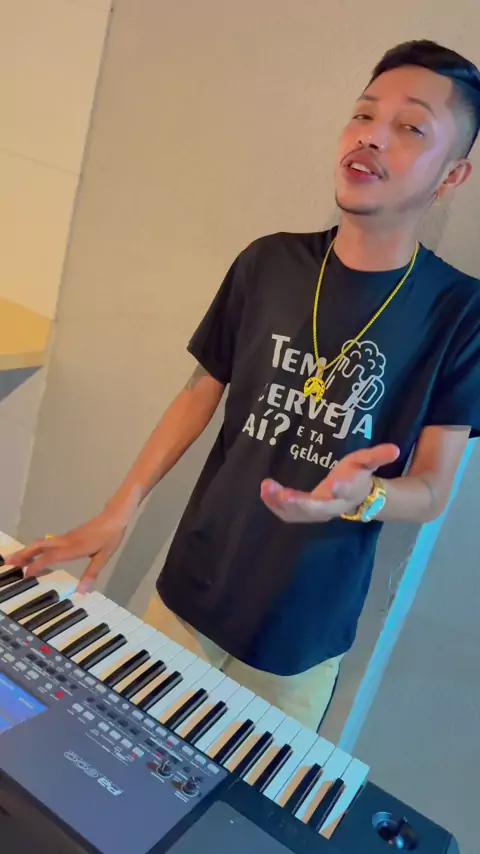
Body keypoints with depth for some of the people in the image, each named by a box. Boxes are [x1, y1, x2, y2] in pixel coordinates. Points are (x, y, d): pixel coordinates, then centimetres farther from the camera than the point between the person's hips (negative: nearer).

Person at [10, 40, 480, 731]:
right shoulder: (269, 263, -5)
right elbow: (201, 394, 3)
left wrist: (361, 496, -31)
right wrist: (118, 511, -3)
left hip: (301, 634, -2)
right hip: (188, 596, 2)